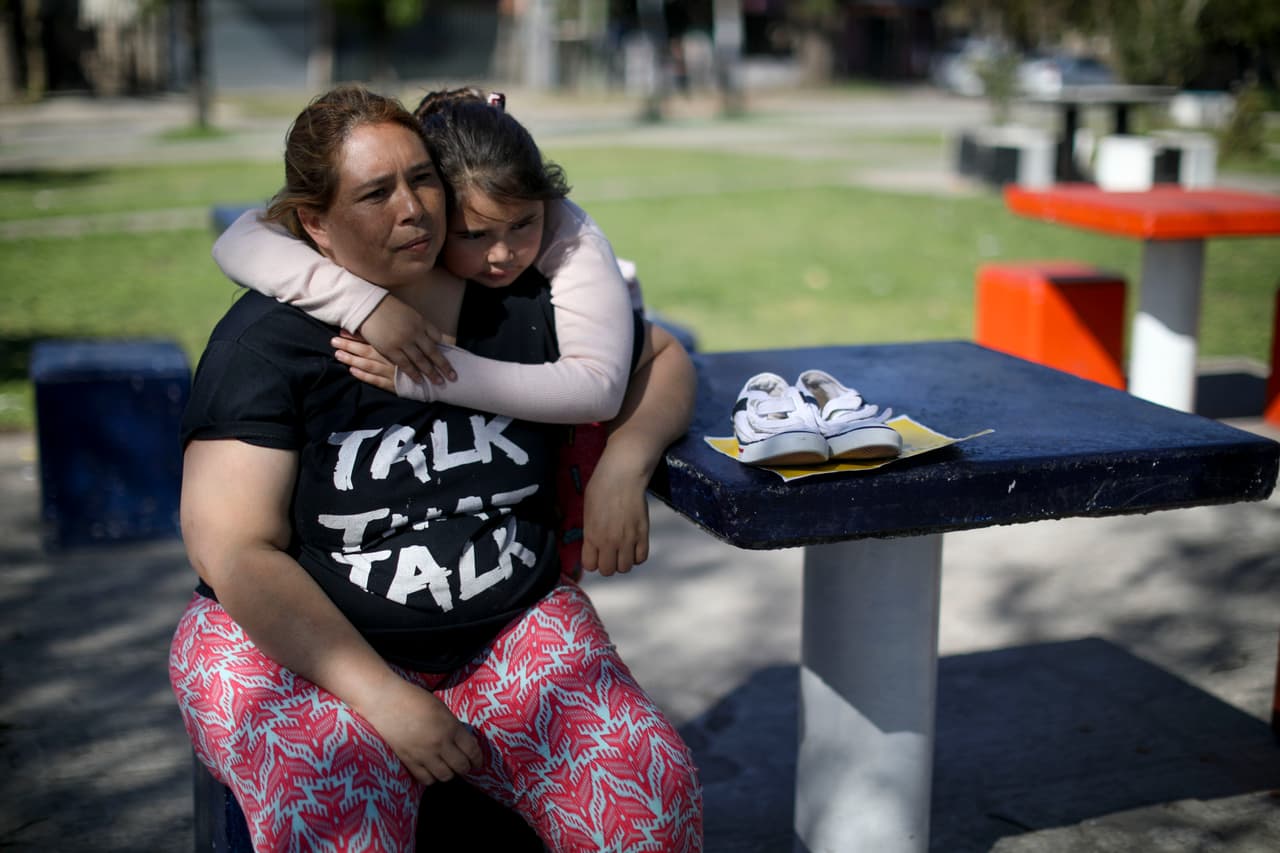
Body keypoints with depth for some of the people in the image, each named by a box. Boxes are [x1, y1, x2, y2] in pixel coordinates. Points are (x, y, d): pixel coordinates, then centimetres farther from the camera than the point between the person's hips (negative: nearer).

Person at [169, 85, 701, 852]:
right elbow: (234, 551, -13)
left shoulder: (517, 305, 3)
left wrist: (623, 466, -6)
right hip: (300, 645, -2)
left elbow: (659, 363, 17)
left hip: (511, 630, 3)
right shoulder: (267, 340, -8)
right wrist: (383, 696, -19)